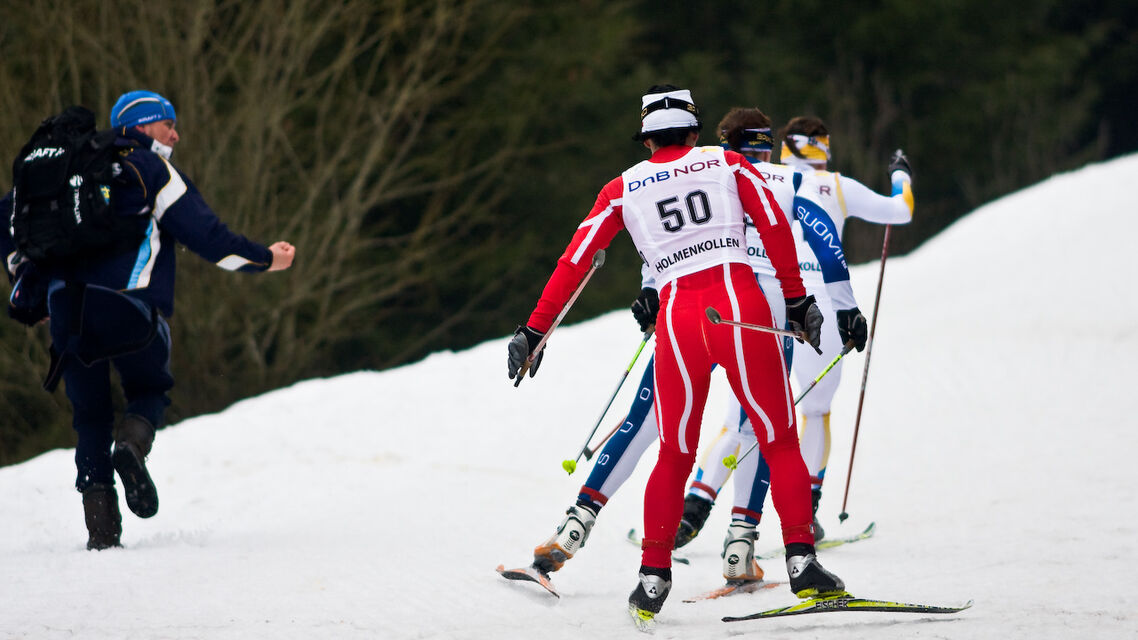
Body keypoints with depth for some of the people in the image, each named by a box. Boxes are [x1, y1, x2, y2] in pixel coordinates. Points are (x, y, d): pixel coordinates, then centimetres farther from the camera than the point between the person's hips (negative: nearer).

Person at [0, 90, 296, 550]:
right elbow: (207, 236, -1)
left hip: (68, 311, 4)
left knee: (90, 415, 15)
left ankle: (101, 528, 2)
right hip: (131, 308, -4)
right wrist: (265, 260, 11)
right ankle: (132, 442, -14)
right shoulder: (154, 172, 5)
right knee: (150, 389, 21)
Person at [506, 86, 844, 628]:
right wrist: (796, 300, 9)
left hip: (678, 317, 1)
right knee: (780, 441, 6)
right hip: (741, 307, -1)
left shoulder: (623, 188, 16)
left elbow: (575, 262, 14)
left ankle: (654, 574, 13)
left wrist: (534, 330, 18)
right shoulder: (726, 163, 14)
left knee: (675, 454, 17)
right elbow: (775, 226, 4)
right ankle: (800, 559, -7)